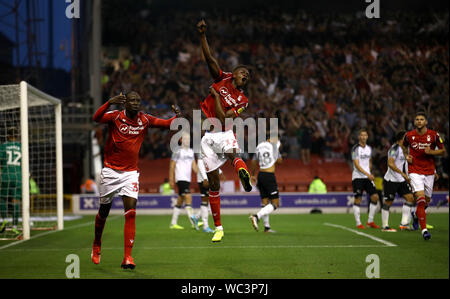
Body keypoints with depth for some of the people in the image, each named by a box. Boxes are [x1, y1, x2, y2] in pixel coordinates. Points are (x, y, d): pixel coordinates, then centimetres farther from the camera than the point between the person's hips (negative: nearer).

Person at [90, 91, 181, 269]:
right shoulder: (115, 116, -8)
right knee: (103, 211, 11)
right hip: (110, 171, -1)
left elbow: (167, 124, 3)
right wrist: (110, 102, -43)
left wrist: (176, 117, -20)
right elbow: (96, 118, -26)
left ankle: (127, 257, -16)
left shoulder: (145, 120, 1)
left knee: (131, 212, -14)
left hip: (131, 172, 1)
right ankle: (96, 246, 37)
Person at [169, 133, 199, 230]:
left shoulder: (191, 152, 16)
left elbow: (194, 166, 17)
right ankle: (193, 222, -25)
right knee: (188, 198, -18)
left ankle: (173, 223, 16)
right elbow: (172, 166, -6)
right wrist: (171, 180, -9)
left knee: (180, 201, 11)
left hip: (187, 179, 8)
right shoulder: (178, 152, -7)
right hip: (181, 179, -8)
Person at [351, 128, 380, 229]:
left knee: (375, 197, -2)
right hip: (358, 177, -6)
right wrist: (367, 174, -23)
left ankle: (370, 221, 9)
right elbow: (356, 165, -16)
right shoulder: (356, 148, -9)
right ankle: (358, 223, 2)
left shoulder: (369, 148, 11)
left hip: (368, 176, 6)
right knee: (358, 199, -5)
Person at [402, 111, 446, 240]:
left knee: (426, 201, 12)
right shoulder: (409, 135, -2)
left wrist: (431, 152, -14)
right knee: (421, 200, -17)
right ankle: (424, 229, -18)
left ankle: (417, 213, 46)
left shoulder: (433, 135, -4)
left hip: (429, 171, 2)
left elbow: (443, 151, 5)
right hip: (415, 171, -2)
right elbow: (404, 146, 20)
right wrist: (407, 156, 1)